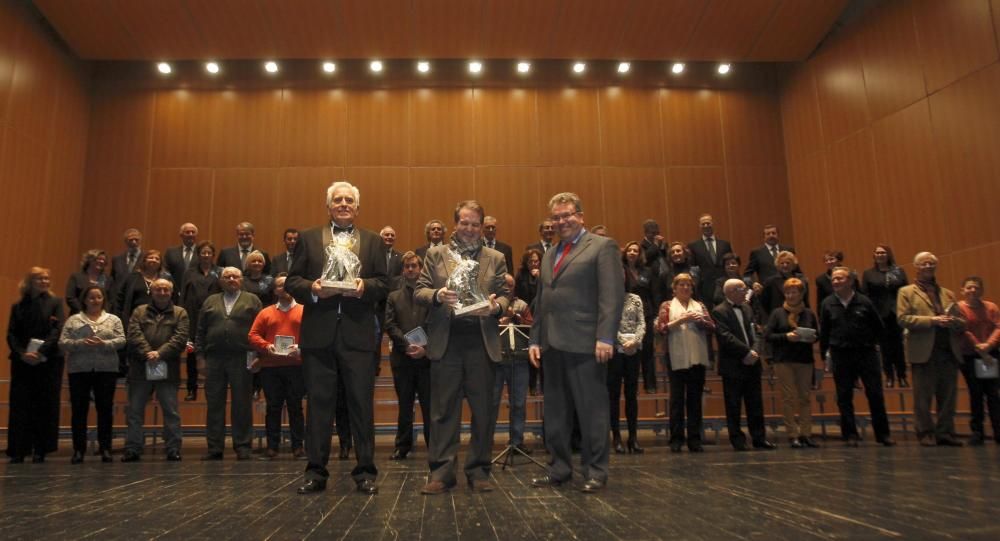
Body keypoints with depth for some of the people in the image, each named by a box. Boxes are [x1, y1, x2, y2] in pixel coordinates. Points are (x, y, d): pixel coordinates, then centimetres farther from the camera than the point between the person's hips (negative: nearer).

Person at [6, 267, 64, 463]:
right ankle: (18, 451, 6)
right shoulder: (18, 306, 12)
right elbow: (11, 334, 4)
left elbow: (57, 331, -5)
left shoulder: (55, 303, 5)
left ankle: (40, 451, 6)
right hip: (22, 362, 2)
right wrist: (22, 353, -13)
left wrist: (41, 352, -17)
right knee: (19, 405, 0)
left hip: (49, 361, -2)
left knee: (45, 405, -1)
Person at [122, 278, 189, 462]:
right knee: (134, 411, 6)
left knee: (171, 412, 2)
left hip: (168, 370, -1)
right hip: (140, 370, 2)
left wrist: (160, 353, -16)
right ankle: (132, 449, 15)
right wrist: (147, 354, -16)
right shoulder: (139, 312, 12)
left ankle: (173, 450, 9)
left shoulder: (180, 313, 7)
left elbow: (181, 338, -5)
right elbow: (134, 334, -2)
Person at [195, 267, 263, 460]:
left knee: (241, 404, 0)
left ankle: (242, 446, 7)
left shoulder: (252, 300, 9)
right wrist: (200, 355, 5)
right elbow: (200, 331, 14)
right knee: (214, 404, 5)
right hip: (214, 359, 3)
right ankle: (214, 447, 11)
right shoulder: (210, 301, 17)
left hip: (242, 359, -3)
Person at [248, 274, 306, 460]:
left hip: (296, 366, -2)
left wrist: (301, 348, -17)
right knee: (273, 407, 4)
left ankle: (298, 447, 5)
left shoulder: (304, 311, 7)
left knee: (295, 407, 1)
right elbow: (253, 335, 8)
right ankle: (272, 447, 10)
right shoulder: (265, 312, 14)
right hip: (270, 368, 2)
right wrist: (266, 346, -10)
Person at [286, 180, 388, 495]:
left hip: (358, 335, 0)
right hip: (318, 334, 1)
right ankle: (316, 472, 15)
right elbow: (291, 282, 6)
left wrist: (364, 286, -15)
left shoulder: (372, 241, 12)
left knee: (362, 403, 2)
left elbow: (384, 284, 5)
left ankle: (365, 472, 11)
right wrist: (311, 289, -14)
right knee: (319, 403, 6)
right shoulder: (308, 239, 12)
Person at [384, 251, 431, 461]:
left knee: (430, 405, 1)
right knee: (404, 406, 10)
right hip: (402, 358, 2)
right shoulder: (394, 297, 14)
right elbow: (390, 325, 2)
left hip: (427, 357, -2)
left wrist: (426, 348, -14)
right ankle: (402, 446, 18)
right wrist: (407, 345, -11)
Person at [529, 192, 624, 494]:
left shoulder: (602, 247, 0)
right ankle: (559, 469, 20)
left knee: (591, 410, 0)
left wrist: (605, 338, -17)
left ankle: (595, 472, 11)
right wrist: (535, 340, 13)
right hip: (552, 344, 7)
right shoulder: (549, 255, 20)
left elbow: (612, 295, -9)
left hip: (584, 344, -7)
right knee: (555, 412, 10)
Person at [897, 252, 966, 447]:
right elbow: (903, 319, -6)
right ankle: (926, 434, 6)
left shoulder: (948, 294, 21)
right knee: (923, 396, -1)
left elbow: (962, 324, 18)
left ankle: (945, 432, 12)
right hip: (923, 351, -4)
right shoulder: (906, 292, 8)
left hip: (949, 351, 4)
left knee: (948, 396, 3)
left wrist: (953, 321, -6)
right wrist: (932, 320, -15)